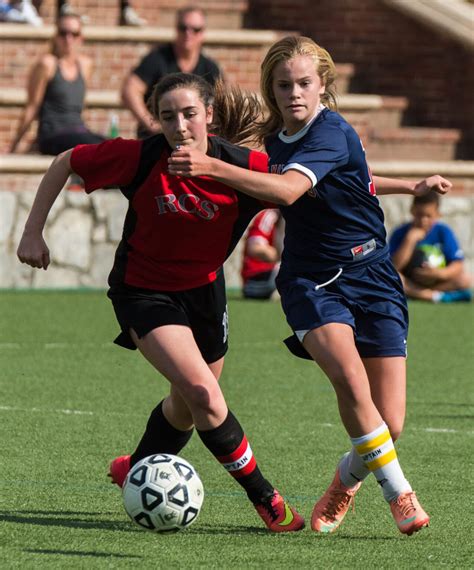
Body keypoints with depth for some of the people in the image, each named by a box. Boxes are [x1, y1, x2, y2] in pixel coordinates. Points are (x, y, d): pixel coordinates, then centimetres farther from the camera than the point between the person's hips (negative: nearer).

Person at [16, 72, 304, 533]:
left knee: (189, 404, 20)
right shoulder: (139, 158, -23)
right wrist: (33, 232, -10)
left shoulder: (243, 166, -21)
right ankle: (264, 497, -7)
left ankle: (136, 471, 49)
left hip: (204, 288, 4)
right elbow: (65, 163, -9)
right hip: (144, 291, -4)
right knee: (202, 392, -21)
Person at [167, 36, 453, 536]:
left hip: (370, 275, -3)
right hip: (311, 281, 3)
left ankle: (346, 480, 26)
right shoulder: (276, 140, 5)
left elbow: (288, 190, -34)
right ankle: (398, 494, -15)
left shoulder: (332, 133, -15)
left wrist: (213, 168, -40)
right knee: (349, 376, -27)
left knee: (388, 424, -7)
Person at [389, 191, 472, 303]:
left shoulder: (443, 232, -5)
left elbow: (458, 265, -11)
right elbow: (394, 266, -20)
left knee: (464, 280, -25)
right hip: (409, 282, -1)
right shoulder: (400, 233, -9)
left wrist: (441, 273, -32)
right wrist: (410, 240, -26)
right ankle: (435, 296, -30)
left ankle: (412, 293, -24)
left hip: (436, 282, 1)